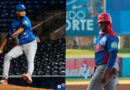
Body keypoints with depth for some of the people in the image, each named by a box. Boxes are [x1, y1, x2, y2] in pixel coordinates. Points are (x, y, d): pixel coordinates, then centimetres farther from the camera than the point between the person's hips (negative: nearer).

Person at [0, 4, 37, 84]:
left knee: (30, 60, -28)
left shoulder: (25, 19, -10)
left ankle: (29, 75, -56)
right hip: (21, 45, 6)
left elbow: (23, 28, -30)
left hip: (31, 44, -6)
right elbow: (9, 35, 14)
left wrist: (14, 34, -45)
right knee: (7, 56, -6)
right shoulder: (14, 23, 7)